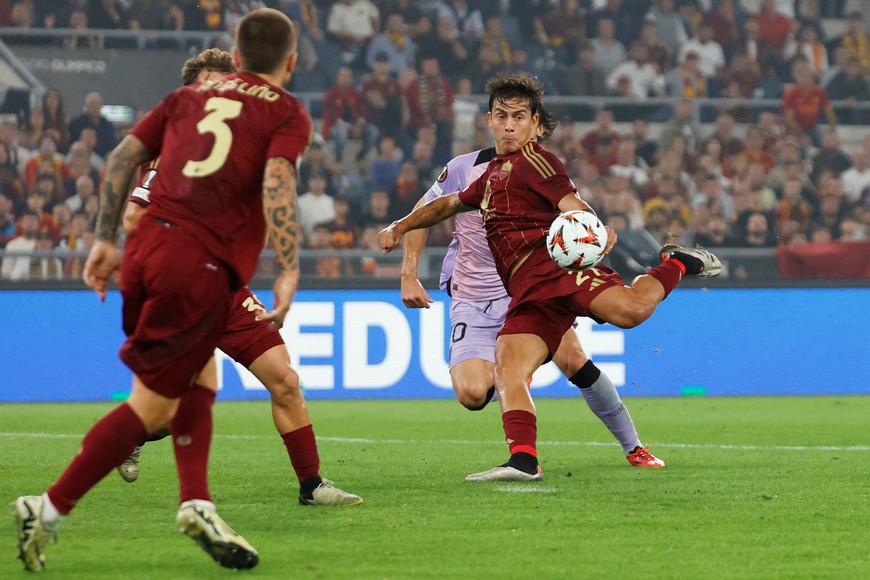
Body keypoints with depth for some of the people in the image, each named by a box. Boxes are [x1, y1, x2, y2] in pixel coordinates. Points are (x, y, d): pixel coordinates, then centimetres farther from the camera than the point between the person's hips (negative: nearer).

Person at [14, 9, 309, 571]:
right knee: (151, 406, -2)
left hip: (146, 248, 6)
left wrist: (107, 240, 17)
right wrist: (290, 271, -14)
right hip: (204, 267, -6)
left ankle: (197, 502, 8)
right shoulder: (288, 113, 6)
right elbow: (277, 183, -12)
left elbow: (124, 155, 14)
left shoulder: (190, 96, 20)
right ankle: (50, 509, -5)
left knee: (197, 379, 21)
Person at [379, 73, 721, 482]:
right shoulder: (493, 173, 33)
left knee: (628, 310, -33)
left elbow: (570, 203, -10)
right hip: (528, 293, 7)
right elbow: (449, 204, 51)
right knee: (507, 371, -14)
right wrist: (400, 227, 43)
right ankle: (523, 461, -24)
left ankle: (676, 265, -4)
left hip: (552, 262, -7)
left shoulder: (531, 160, 7)